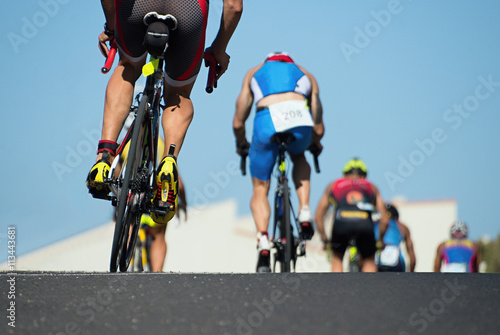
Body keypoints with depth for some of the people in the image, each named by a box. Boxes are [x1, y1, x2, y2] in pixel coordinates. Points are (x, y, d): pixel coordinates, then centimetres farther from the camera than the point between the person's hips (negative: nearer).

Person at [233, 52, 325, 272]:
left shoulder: (254, 72, 33)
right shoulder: (306, 75, 34)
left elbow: (238, 123, 31)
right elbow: (318, 129, 34)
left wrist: (241, 145, 50)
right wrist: (315, 145, 55)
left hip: (267, 122, -1)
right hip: (301, 121, 1)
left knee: (260, 189, 15)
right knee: (299, 157, 37)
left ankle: (263, 242, -7)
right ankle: (304, 212, 18)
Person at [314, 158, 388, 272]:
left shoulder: (333, 185, 34)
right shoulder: (372, 187, 34)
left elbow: (318, 217, 28)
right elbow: (384, 220, 26)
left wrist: (324, 240, 37)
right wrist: (380, 240, 40)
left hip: (341, 222, 0)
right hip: (364, 224, 0)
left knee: (337, 259, 28)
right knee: (369, 261, 25)